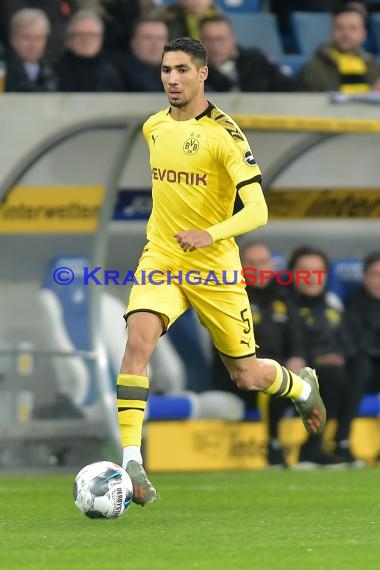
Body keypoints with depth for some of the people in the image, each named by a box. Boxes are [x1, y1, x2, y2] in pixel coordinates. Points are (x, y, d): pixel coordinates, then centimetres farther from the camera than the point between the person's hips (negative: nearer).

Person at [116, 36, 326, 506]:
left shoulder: (223, 134, -14)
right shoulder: (153, 127, 5)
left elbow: (258, 212, -20)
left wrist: (210, 234, -36)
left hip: (213, 265, -4)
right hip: (160, 257, 4)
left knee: (247, 377, 8)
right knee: (138, 340, -24)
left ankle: (303, 387, 44)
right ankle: (131, 460, -27)